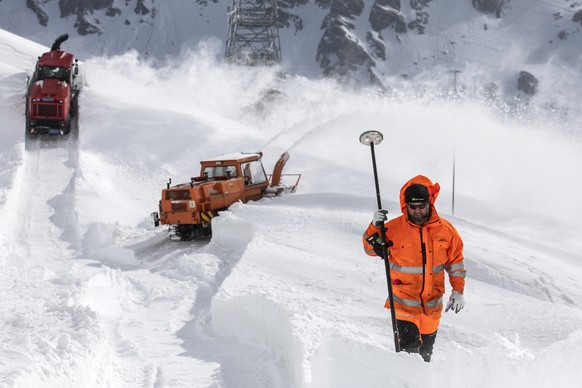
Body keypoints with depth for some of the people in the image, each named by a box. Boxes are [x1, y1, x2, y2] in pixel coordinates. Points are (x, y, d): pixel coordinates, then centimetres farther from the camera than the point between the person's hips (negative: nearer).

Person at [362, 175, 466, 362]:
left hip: (432, 304, 3)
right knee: (408, 348, -18)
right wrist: (375, 227, -19)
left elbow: (455, 261, 9)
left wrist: (458, 291, 3)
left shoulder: (445, 229, -2)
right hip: (404, 302, -3)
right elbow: (371, 249, -1)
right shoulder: (394, 228, -9)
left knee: (425, 351, 17)